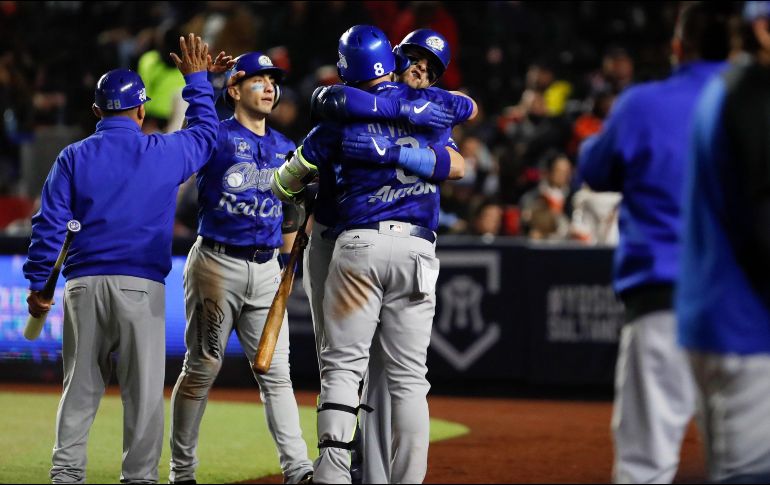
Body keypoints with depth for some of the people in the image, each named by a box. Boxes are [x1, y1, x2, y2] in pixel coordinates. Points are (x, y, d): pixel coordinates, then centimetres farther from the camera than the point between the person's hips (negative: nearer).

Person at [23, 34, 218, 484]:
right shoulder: (165, 153, 4)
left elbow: (49, 224, 3)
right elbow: (206, 132, 25)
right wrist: (197, 79, 36)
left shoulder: (74, 157, 5)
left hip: (84, 283, 2)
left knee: (80, 387, 8)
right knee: (144, 388, 1)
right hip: (141, 286, -2)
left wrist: (38, 284, 8)